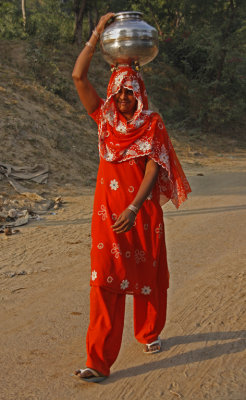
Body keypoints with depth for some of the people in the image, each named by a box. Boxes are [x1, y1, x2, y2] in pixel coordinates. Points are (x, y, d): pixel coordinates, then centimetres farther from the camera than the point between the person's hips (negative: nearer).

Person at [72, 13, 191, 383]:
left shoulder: (152, 124, -2)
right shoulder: (105, 117, 5)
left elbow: (153, 169, -12)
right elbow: (78, 76, -3)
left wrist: (134, 208, -24)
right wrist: (98, 33, -5)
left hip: (143, 211, -1)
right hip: (108, 211, 1)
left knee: (147, 276, 13)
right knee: (106, 282, -4)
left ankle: (149, 333, 38)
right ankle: (99, 361, -3)